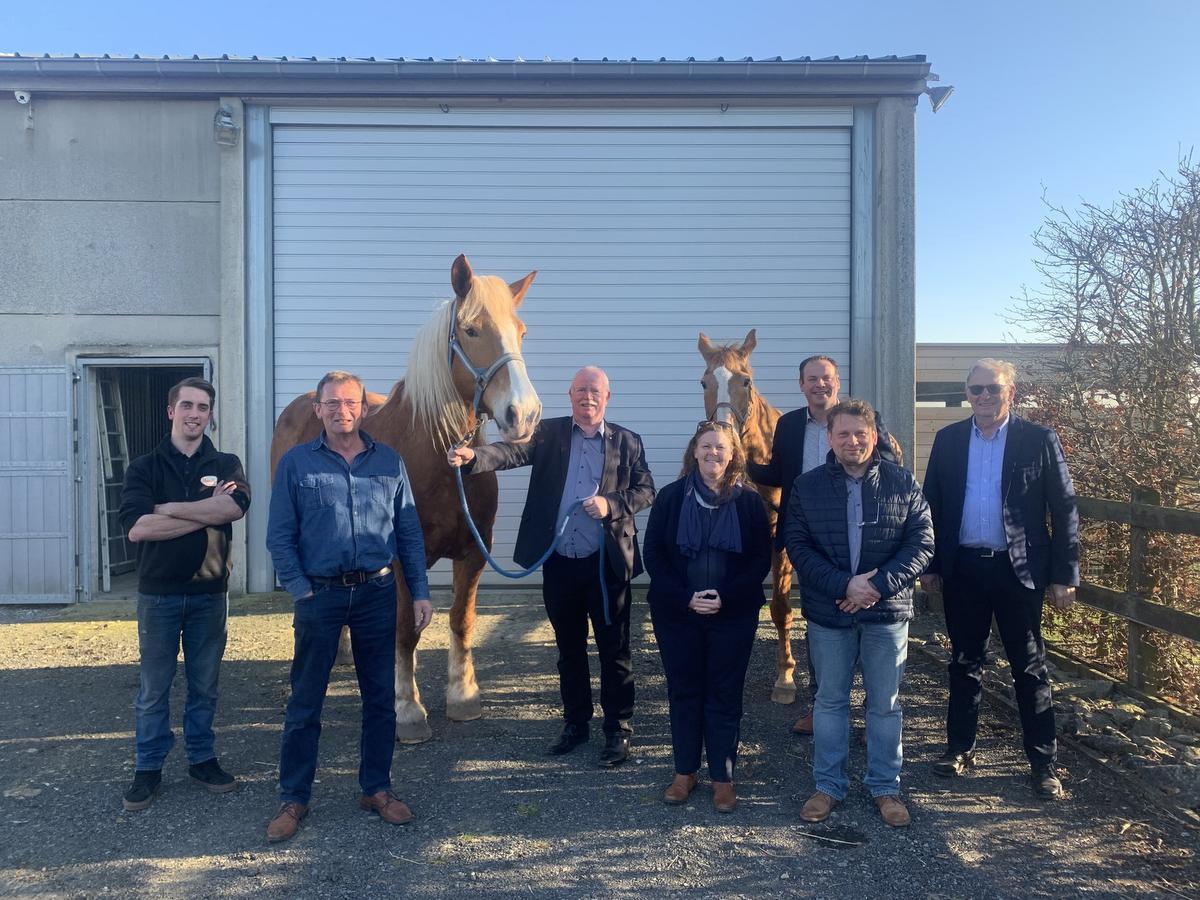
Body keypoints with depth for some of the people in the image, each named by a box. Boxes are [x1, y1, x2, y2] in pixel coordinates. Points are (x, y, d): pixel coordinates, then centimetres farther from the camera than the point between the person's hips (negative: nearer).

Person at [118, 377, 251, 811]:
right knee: (153, 686, 8)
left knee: (205, 685, 12)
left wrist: (169, 508, -15)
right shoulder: (145, 467, 0)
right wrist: (207, 513, -16)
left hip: (209, 592, 1)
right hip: (158, 592, -1)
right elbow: (137, 528, -15)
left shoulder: (226, 464, 3)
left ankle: (202, 759, 27)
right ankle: (148, 769, 22)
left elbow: (234, 506, -19)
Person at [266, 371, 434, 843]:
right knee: (305, 701, 7)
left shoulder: (389, 461, 4)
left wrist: (420, 592, 1)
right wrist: (301, 592, -9)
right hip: (319, 593, -1)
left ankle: (376, 788, 26)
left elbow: (410, 531, 6)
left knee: (381, 697, 10)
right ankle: (293, 798, 22)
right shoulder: (295, 462, -1)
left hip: (377, 592, 2)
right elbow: (280, 537, -1)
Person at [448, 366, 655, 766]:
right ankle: (576, 722, 33)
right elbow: (512, 451, -14)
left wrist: (612, 504, -17)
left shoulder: (627, 442, 2)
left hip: (607, 563, -1)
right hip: (558, 563, 2)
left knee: (614, 650, 6)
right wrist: (473, 456, -33)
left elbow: (646, 490, 1)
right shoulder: (548, 433, 2)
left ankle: (618, 730, 21)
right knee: (569, 648, 16)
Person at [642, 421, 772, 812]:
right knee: (683, 691, 10)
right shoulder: (671, 497, -1)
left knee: (725, 694, 6)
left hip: (733, 615, 0)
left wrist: (726, 597, -15)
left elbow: (761, 559, -2)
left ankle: (723, 777, 19)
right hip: (676, 613, 1)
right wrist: (686, 597, -13)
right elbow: (652, 553, -2)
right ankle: (684, 772, 24)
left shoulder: (749, 502, -1)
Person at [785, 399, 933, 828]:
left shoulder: (902, 482, -2)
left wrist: (880, 585, -16)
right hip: (828, 615, 0)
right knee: (830, 701, 12)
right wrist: (843, 585, -17)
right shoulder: (807, 486, -1)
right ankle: (828, 785, 26)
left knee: (886, 703, 11)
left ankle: (885, 787, 28)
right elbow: (798, 547, -5)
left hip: (887, 613, 0)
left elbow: (922, 542, -4)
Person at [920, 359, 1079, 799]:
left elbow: (1064, 509, -3)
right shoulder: (948, 440, 5)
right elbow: (932, 504, 7)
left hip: (1019, 569, -2)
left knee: (1029, 667, 7)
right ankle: (960, 747, 26)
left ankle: (1044, 762, 19)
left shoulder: (1039, 440, -3)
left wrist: (1064, 574, -6)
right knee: (964, 662, 13)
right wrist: (930, 564, 4)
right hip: (963, 568, 3)